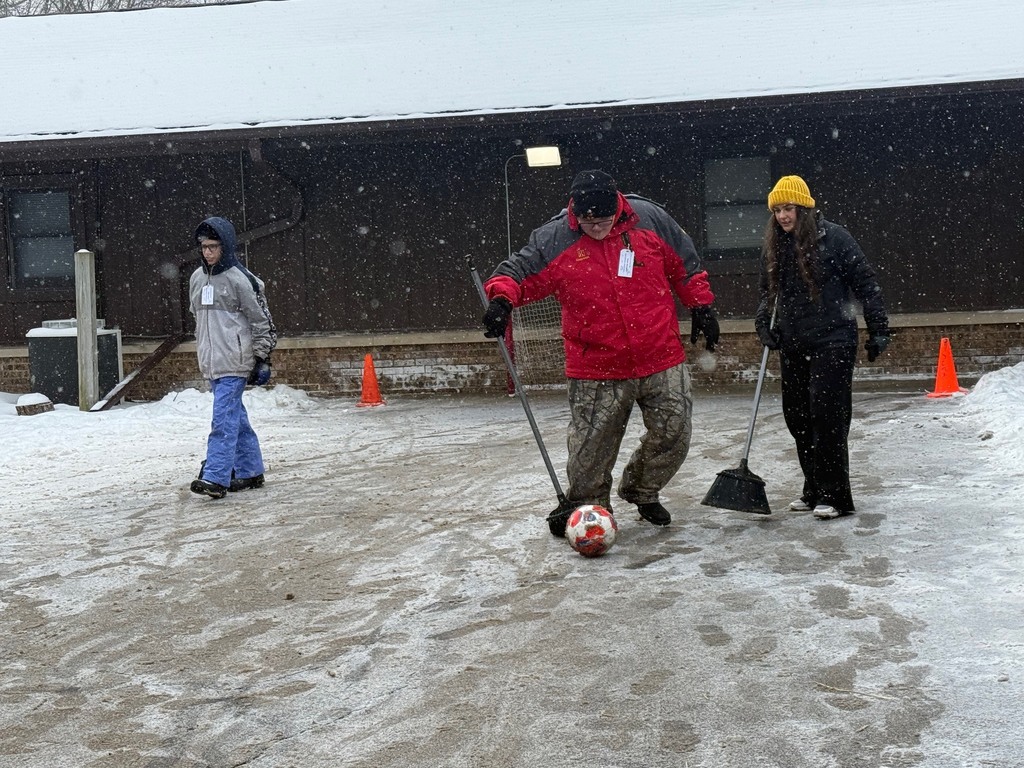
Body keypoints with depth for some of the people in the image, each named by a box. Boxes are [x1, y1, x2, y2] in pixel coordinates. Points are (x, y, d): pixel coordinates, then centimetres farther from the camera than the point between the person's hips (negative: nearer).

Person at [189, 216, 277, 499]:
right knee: (236, 417, 13)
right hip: (211, 362, 7)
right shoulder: (197, 278, 12)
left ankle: (215, 478, -15)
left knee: (224, 418, -12)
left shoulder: (240, 279, -9)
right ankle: (250, 472, 21)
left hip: (234, 361, -7)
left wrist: (262, 360, -8)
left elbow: (262, 321, -7)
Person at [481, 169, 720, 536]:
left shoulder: (651, 220, -4)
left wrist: (701, 307, 9)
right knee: (591, 448, 0)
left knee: (674, 436, 10)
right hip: (596, 369, -2)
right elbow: (518, 270, -7)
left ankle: (642, 491, 37)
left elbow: (685, 265, 8)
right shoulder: (552, 241, -9)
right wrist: (501, 299, -27)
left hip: (661, 359, 2)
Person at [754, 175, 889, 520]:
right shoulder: (773, 247, 9)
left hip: (832, 341, -6)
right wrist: (763, 323, 1)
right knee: (797, 416, 8)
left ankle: (835, 495, -3)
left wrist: (878, 330, -7)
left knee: (827, 414, -10)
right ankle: (814, 489, 21)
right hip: (793, 346, 6)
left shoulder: (833, 237, -7)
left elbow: (866, 283, -5)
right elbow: (768, 293, 19)